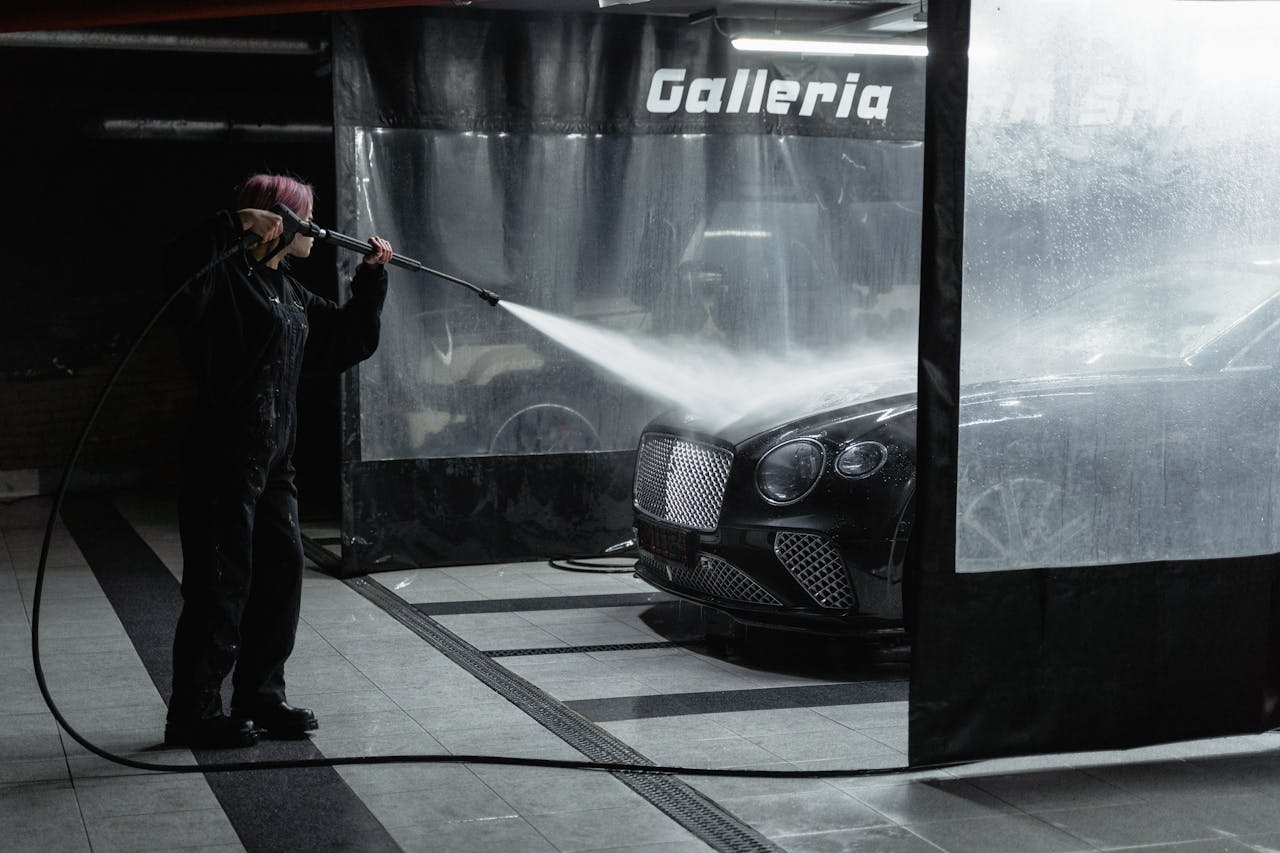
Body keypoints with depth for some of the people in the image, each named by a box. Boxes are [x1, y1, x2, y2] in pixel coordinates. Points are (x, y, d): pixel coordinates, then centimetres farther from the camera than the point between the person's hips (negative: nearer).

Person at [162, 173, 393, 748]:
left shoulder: (290, 293, 19)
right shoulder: (228, 277, -9)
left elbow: (346, 343, 25)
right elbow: (180, 270, -32)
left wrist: (371, 279, 17)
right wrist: (236, 225, -30)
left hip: (274, 458, 9)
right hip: (225, 454, -9)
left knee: (281, 571, 11)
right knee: (221, 581, -4)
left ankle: (259, 697, 23)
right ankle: (194, 712, 5)